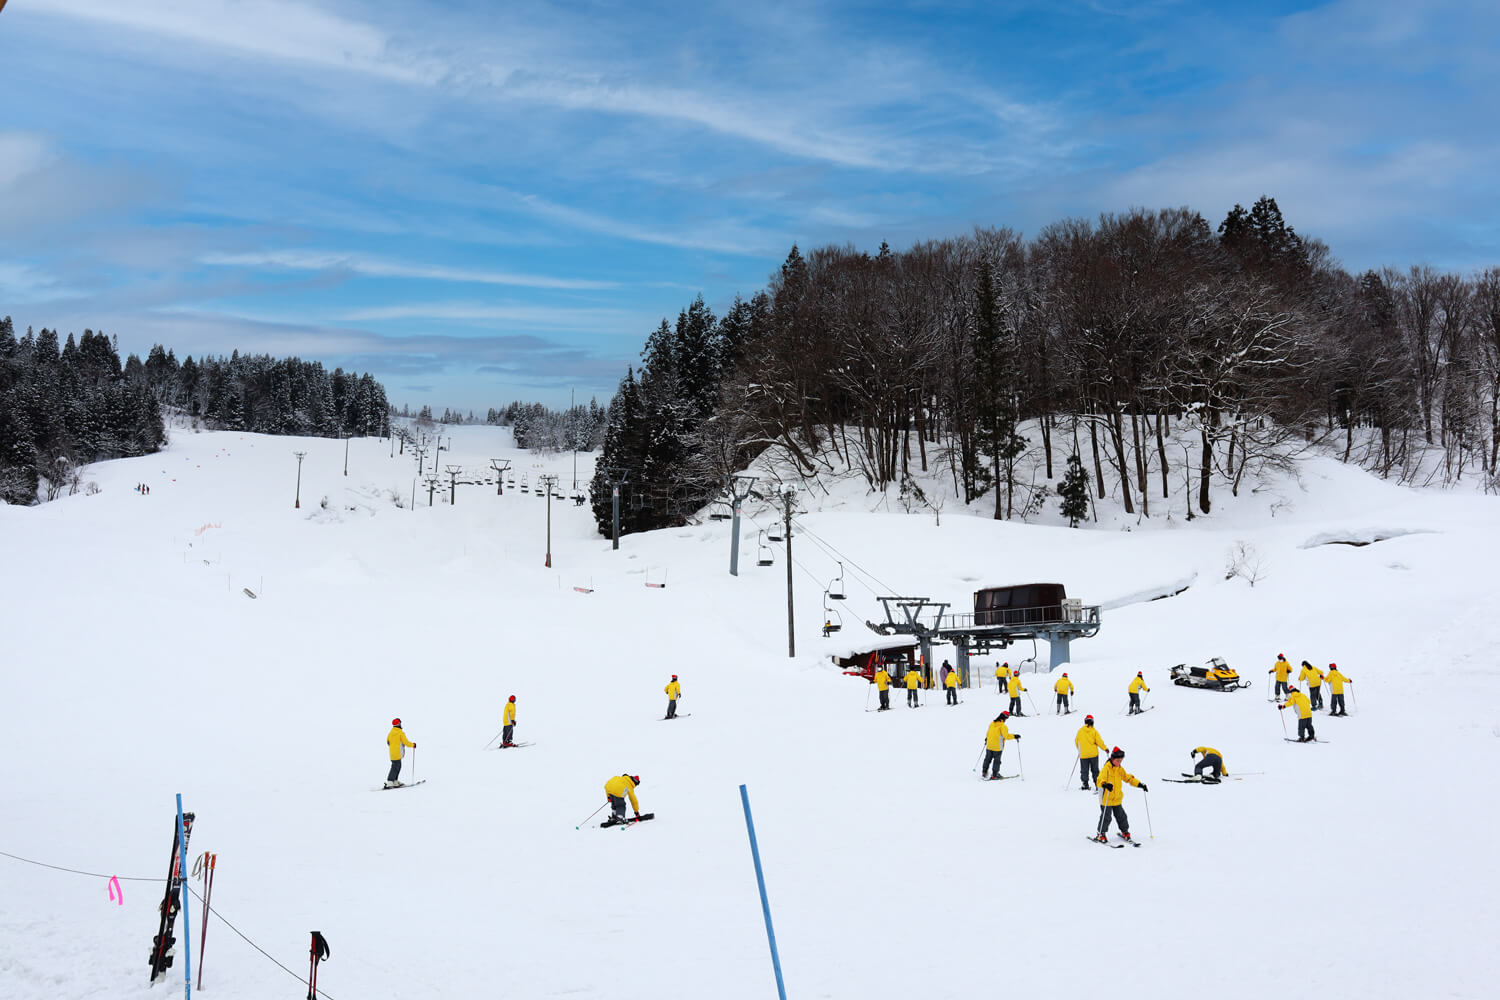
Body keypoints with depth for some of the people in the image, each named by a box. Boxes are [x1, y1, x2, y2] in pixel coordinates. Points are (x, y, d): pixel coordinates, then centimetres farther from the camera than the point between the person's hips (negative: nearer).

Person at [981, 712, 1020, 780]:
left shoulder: (992, 724, 3)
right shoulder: (1003, 726, -17)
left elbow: (988, 733, 15)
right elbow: (1006, 736, -22)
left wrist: (986, 738, 33)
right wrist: (1014, 736, -11)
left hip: (989, 746, 6)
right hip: (997, 747, -6)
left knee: (988, 759, 17)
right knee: (997, 761, 6)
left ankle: (984, 772, 24)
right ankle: (994, 775, 9)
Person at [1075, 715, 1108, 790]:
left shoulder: (1080, 731, 0)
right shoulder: (1094, 731, -7)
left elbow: (1076, 741, 10)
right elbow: (1099, 741, -7)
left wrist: (1079, 750, 28)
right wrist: (1105, 748, 8)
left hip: (1083, 755, 1)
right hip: (1093, 754, -1)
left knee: (1084, 771, 7)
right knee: (1095, 770, 11)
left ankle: (1085, 785, 0)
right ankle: (1097, 784, 9)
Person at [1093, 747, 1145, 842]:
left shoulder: (1120, 769, 6)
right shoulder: (1106, 768, -15)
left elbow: (1128, 778, 17)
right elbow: (1100, 780, -28)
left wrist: (1140, 784, 9)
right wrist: (1105, 784, -50)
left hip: (1117, 799, 6)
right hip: (1106, 798, -6)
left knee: (1121, 816, 15)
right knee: (1106, 817, -3)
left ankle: (1125, 832, 32)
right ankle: (1101, 834, 9)